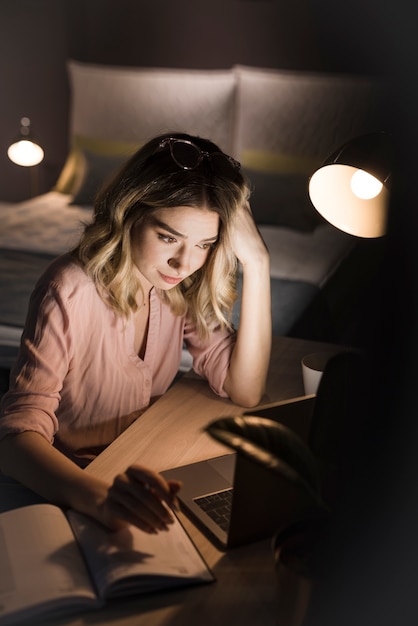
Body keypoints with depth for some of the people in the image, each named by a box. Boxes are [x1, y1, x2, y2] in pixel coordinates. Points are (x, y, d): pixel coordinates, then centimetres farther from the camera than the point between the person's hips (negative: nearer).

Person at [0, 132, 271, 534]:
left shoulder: (185, 286, -6)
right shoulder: (72, 292, -23)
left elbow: (244, 391, -12)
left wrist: (256, 263, -19)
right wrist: (100, 497, -48)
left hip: (145, 468, 6)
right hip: (69, 484, -5)